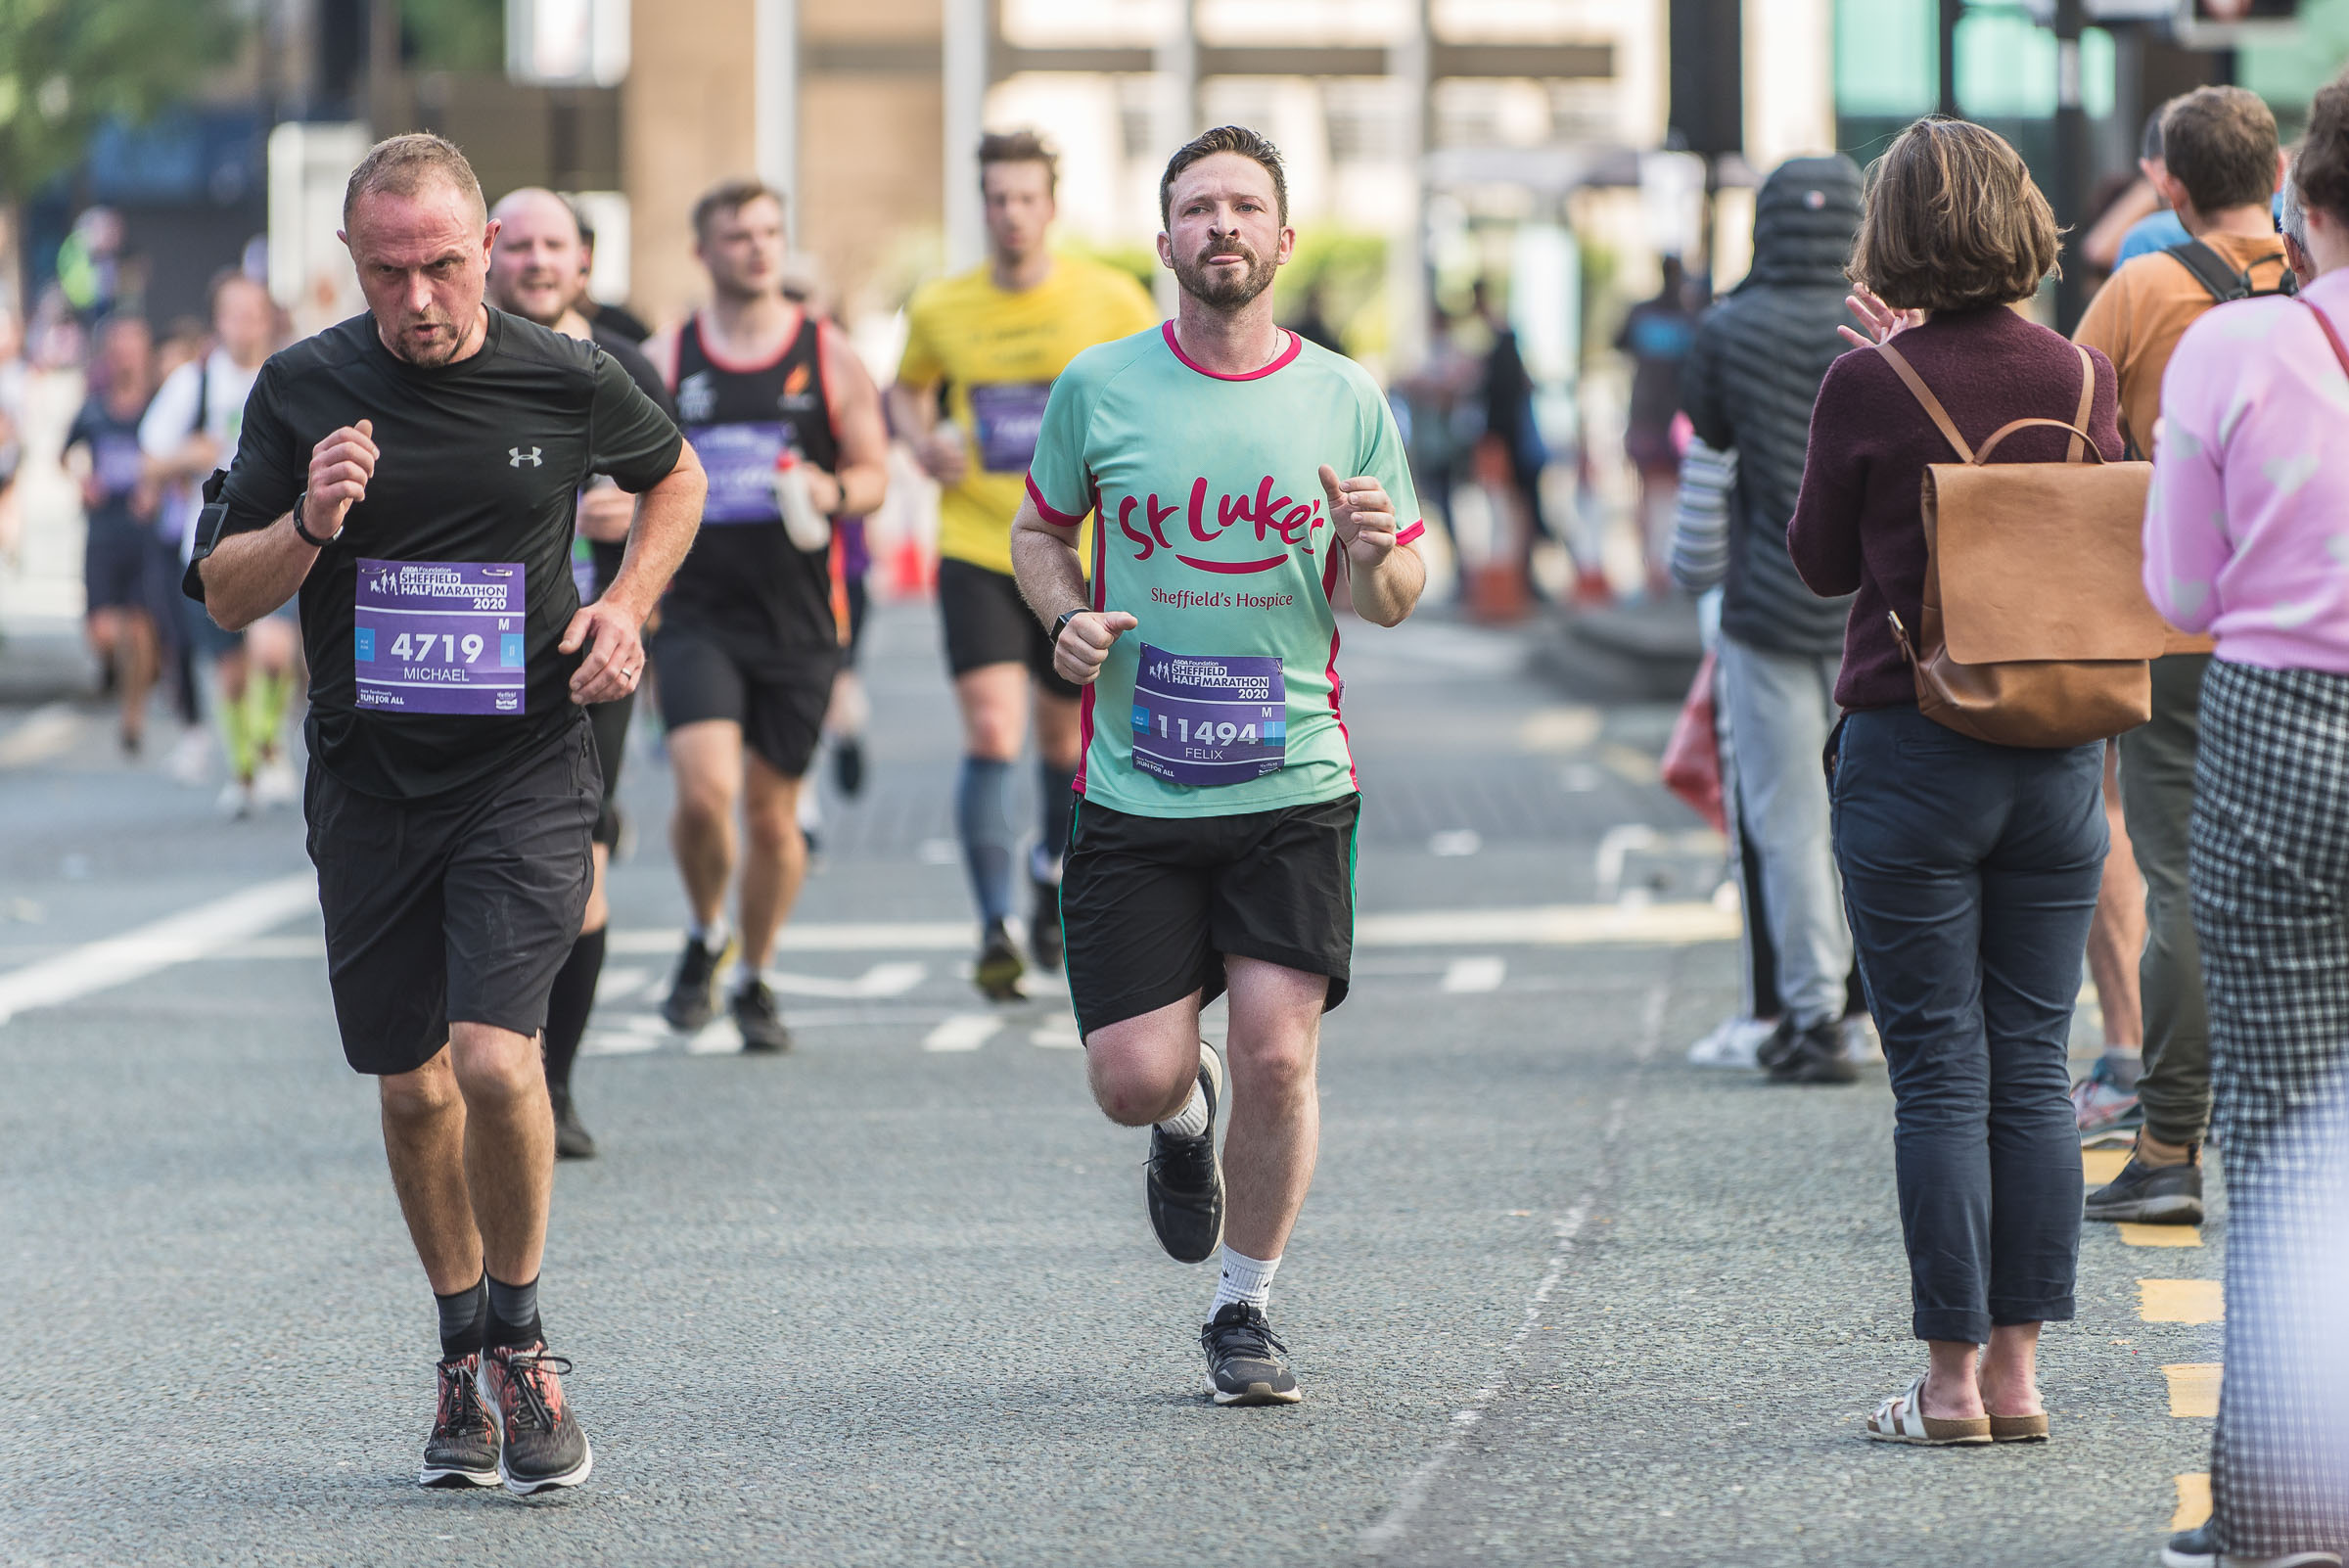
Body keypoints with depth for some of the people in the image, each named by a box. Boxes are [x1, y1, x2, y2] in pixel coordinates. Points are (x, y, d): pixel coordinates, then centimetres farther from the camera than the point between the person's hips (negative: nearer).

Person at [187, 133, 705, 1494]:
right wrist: (306, 526, -17)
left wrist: (626, 606, 2)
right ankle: (466, 1352, 28)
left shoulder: (569, 382, -4)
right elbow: (226, 593, 3)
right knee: (414, 1089, 8)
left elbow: (676, 477, 18)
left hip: (526, 773, -2)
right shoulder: (305, 389, -2)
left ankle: (520, 1343, 3)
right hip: (369, 780, 2)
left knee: (495, 1057, -18)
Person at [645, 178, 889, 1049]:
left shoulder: (828, 356, 4)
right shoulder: (665, 359, 5)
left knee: (773, 813, 6)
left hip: (797, 619, 1)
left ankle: (754, 977, 27)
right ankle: (705, 937, 9)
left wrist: (833, 491, -14)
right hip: (697, 613, -1)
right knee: (705, 790, -19)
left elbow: (874, 473, 7)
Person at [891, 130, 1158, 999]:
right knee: (991, 737, -16)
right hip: (976, 548, 0)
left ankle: (1052, 865, 42)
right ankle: (995, 928, -13)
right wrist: (923, 441, -3)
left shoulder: (1109, 300, -3)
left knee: (1064, 739, 11)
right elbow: (906, 388, 18)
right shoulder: (940, 308, 0)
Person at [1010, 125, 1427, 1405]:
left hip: (1294, 785, 0)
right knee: (1134, 1079, -5)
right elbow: (1039, 533, 16)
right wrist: (1068, 616, -5)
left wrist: (1377, 556, -13)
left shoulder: (1346, 401, 3)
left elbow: (1392, 603, 11)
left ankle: (1243, 1309, 11)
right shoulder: (1097, 388, 1)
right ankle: (1185, 1118, 34)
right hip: (1135, 792, 0)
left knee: (1276, 1054, -11)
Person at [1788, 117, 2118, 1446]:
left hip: (1912, 752, -3)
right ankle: (2019, 1369, 9)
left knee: (1940, 1076, 0)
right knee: (2034, 1070, 9)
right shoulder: (2083, 377, 0)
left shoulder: (1872, 388, -11)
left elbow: (1822, 561, 2)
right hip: (2060, 754, 3)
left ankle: (1954, 1378, 1)